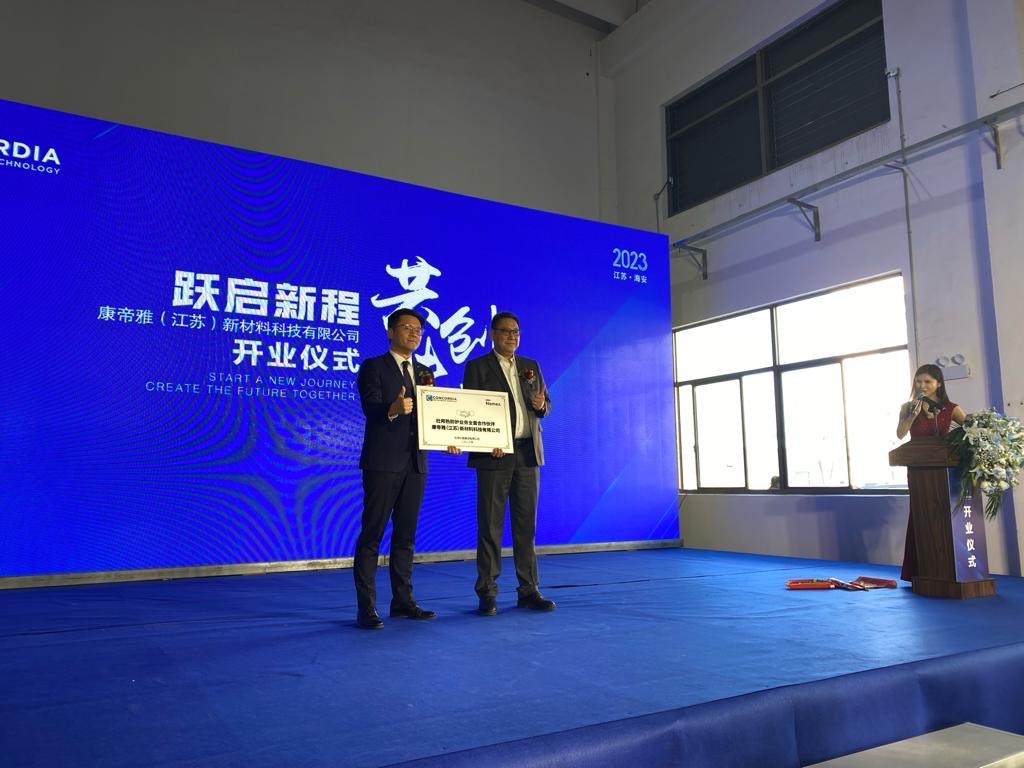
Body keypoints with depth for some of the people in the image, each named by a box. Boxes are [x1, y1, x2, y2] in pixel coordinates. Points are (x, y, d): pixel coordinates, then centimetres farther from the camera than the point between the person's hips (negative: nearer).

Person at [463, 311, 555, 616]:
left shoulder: (531, 367, 16)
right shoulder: (477, 367, 2)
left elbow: (545, 405, 18)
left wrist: (542, 405, -6)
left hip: (528, 453, 4)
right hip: (494, 454, -4)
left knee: (526, 524, 7)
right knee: (490, 525, -1)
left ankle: (529, 590, 14)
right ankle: (487, 594, 6)